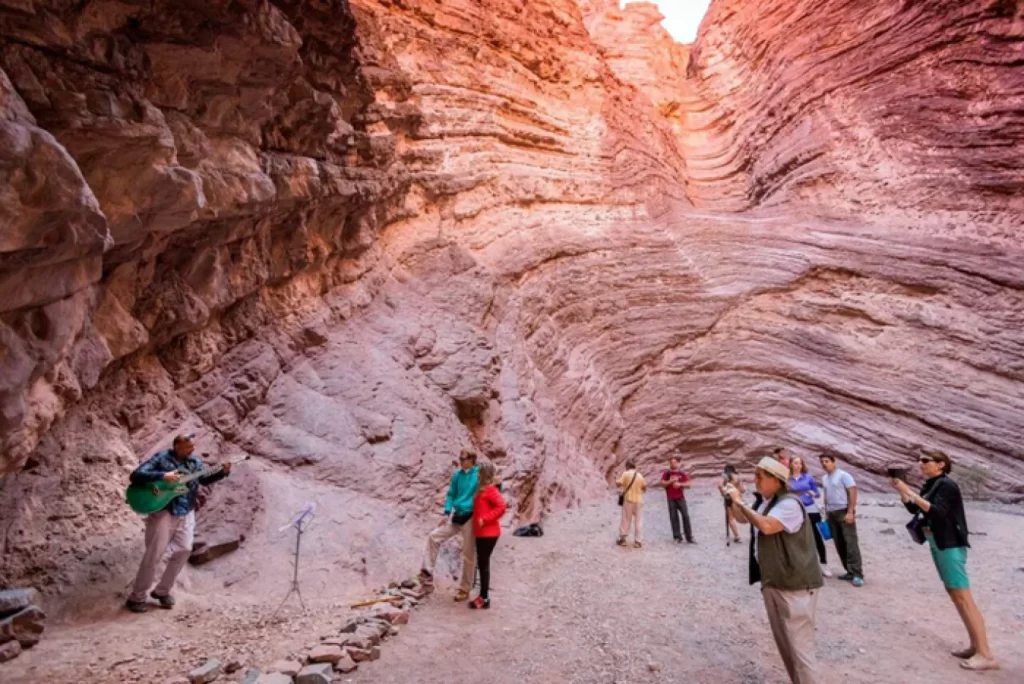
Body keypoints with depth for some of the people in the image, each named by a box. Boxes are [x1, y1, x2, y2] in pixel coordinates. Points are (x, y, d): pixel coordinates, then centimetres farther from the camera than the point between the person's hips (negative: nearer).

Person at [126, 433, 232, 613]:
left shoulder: (195, 462, 6)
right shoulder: (160, 458, -9)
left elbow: (205, 480, 4)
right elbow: (135, 476, -17)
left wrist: (223, 472, -13)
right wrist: (162, 476, -28)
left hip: (186, 513, 5)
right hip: (162, 511, -5)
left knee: (184, 550, 5)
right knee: (154, 555, -2)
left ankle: (162, 591, 23)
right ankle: (136, 597, 16)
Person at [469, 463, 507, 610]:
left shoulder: (491, 490, -15)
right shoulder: (482, 490, 13)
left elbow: (501, 507, -25)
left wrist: (485, 519, -22)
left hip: (488, 533, -9)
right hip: (482, 533, 9)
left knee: (483, 563, -4)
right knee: (482, 563, 13)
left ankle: (484, 599, 4)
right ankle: (483, 596, 22)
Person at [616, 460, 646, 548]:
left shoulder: (625, 474, -6)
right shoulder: (640, 475, 6)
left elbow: (619, 484, -13)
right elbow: (644, 487, 12)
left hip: (628, 499, -2)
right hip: (638, 500, 2)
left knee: (626, 520, 6)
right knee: (638, 521, 7)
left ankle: (622, 539, 12)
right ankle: (638, 541, 6)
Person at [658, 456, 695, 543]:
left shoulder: (682, 473, 7)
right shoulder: (666, 473, 6)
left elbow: (689, 484, 2)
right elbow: (661, 483, -4)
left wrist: (680, 484, -13)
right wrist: (671, 481, -14)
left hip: (681, 498, 0)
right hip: (671, 499, 0)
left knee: (686, 516, -4)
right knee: (674, 517, 0)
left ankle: (689, 537, 3)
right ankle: (677, 537, 8)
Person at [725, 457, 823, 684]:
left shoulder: (789, 504, -20)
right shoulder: (766, 503, 10)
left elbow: (766, 526, -35)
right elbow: (744, 518, 25)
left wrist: (740, 501, -24)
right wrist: (732, 500, 8)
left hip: (796, 585, -9)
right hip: (772, 582, 9)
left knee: (798, 644, -3)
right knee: (783, 641, 19)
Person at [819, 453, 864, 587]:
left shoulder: (843, 475, -8)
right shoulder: (824, 478, 13)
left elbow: (853, 492, -14)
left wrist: (850, 512, -19)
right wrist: (826, 513, 16)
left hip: (844, 511, -7)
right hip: (831, 513, 7)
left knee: (850, 543, -9)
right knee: (839, 544, 8)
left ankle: (857, 574, -7)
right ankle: (850, 572, 16)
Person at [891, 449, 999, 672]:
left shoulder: (947, 485, -15)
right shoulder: (930, 485, 11)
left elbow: (937, 512, -26)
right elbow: (914, 508, 12)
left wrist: (910, 492, -27)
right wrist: (901, 490, -1)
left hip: (950, 545, -9)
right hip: (937, 544, 9)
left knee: (963, 596, -9)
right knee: (953, 593, 12)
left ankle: (986, 655, -5)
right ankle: (975, 646, 18)